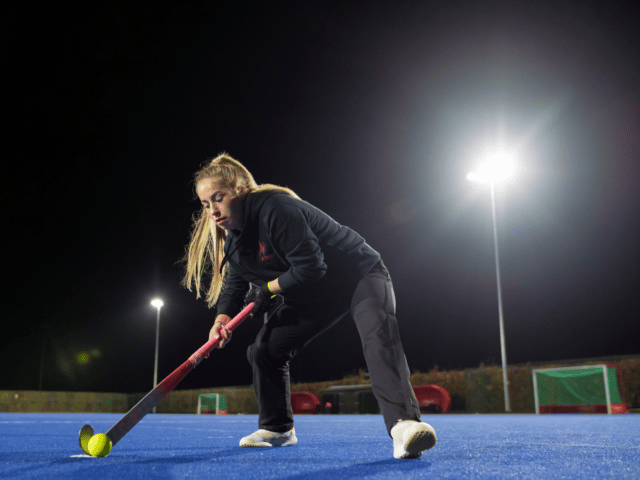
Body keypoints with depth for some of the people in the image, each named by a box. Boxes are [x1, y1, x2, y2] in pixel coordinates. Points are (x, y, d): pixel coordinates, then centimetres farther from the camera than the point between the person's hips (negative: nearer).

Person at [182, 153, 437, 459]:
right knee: (264, 349, 5)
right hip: (313, 295, 8)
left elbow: (311, 267, -32)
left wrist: (268, 288, -18)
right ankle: (278, 428, 20)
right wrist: (224, 318, -14)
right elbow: (234, 284, 7)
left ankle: (403, 425, -48)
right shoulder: (235, 238, -1)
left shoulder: (276, 209, -30)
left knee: (379, 335, -35)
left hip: (359, 273, -8)